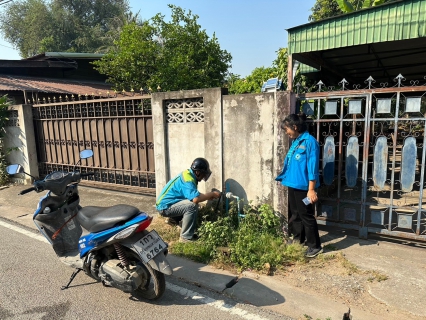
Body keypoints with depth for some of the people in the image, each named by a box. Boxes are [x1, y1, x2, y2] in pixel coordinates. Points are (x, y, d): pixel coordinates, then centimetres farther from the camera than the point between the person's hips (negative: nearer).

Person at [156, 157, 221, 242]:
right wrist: (212, 194, -23)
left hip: (165, 203, 10)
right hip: (165, 207, -10)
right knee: (192, 205, -26)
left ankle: (173, 218, 22)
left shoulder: (188, 174, 5)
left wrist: (208, 196, -1)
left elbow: (194, 195, 11)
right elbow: (196, 198, -38)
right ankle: (186, 237, -18)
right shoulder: (187, 180, -24)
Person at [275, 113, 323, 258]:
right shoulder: (295, 142, 10)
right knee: (294, 214, 19)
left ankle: (315, 246, 16)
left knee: (306, 215, 1)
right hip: (293, 184, 9)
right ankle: (298, 239, 37)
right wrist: (282, 177, 24)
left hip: (303, 186, -9)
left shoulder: (309, 141, -17)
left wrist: (311, 189, -22)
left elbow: (313, 167, -20)